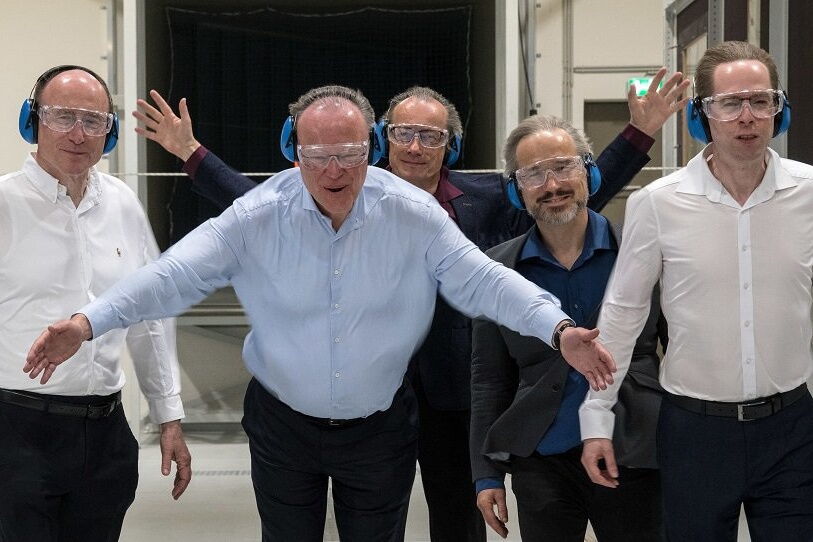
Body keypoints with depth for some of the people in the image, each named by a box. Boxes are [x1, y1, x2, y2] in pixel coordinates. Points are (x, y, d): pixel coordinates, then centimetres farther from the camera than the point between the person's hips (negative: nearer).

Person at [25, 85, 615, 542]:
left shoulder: (416, 215, -11)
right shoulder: (257, 217, -13)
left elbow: (482, 280, -13)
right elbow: (176, 276, -17)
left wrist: (559, 330, -27)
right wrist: (86, 324, -29)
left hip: (381, 426, 0)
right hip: (283, 424, 0)